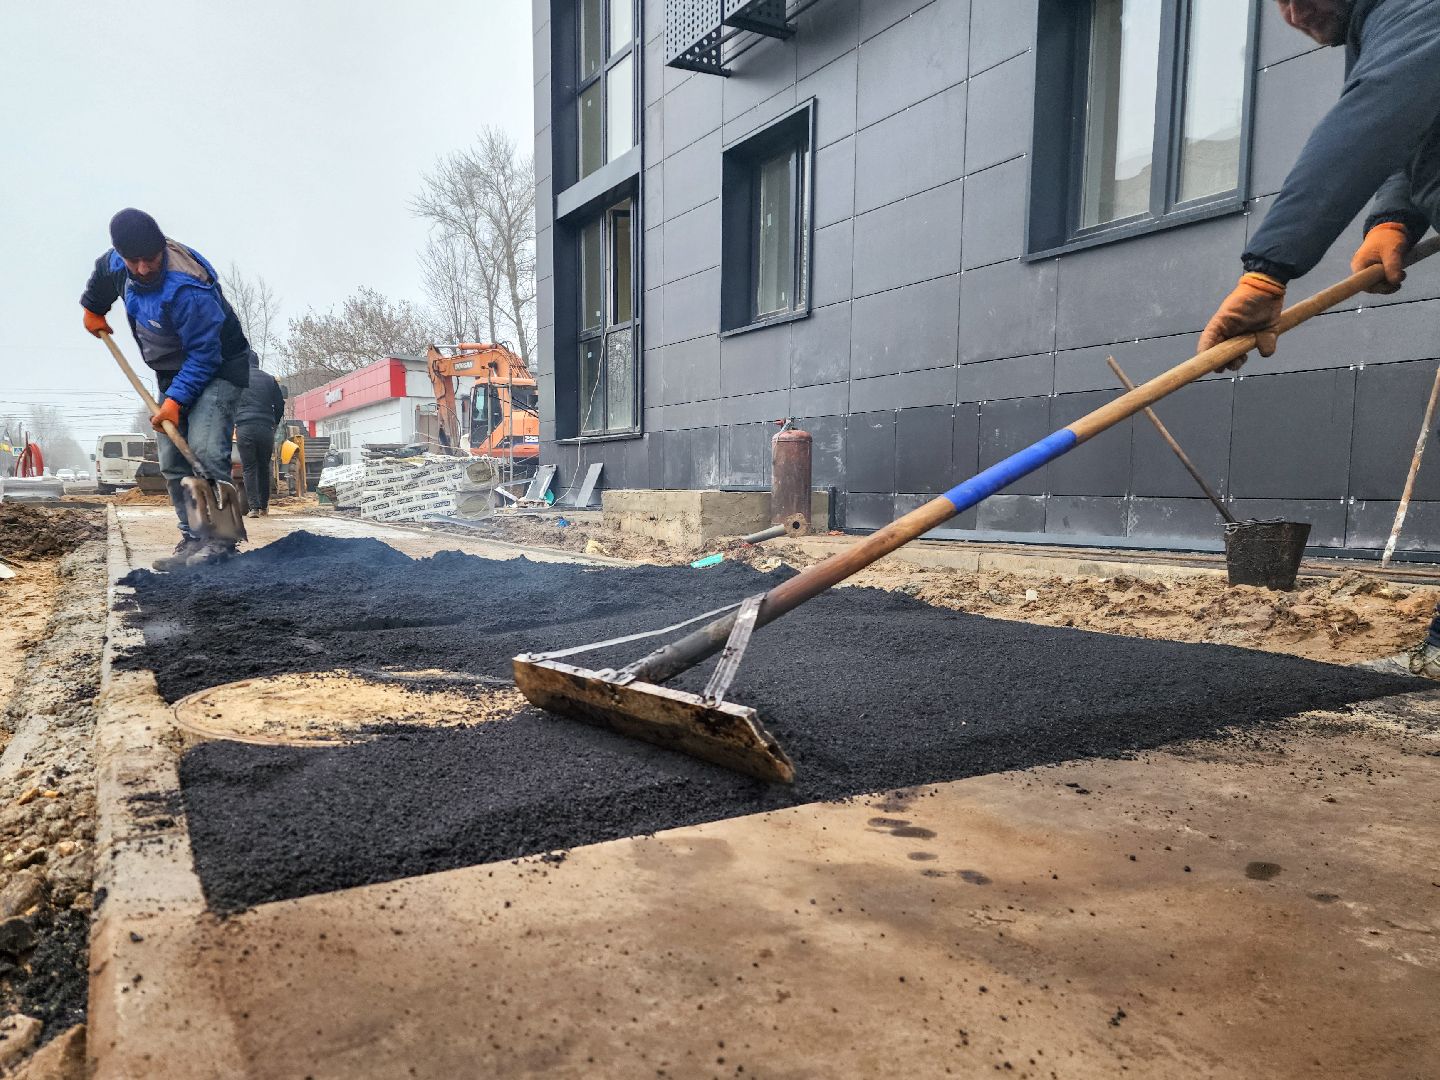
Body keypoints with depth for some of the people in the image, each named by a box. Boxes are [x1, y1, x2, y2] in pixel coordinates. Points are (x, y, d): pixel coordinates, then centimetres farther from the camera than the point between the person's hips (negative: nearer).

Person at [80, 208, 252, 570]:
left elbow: (204, 355, -30)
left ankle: (221, 539, -21)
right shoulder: (116, 264, -7)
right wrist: (92, 309, 33)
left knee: (204, 450, -25)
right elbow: (101, 274, 20)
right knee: (172, 462, 3)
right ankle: (193, 540, 7)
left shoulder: (187, 290, -33)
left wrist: (176, 400, -31)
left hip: (219, 369, -8)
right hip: (172, 372, 8)